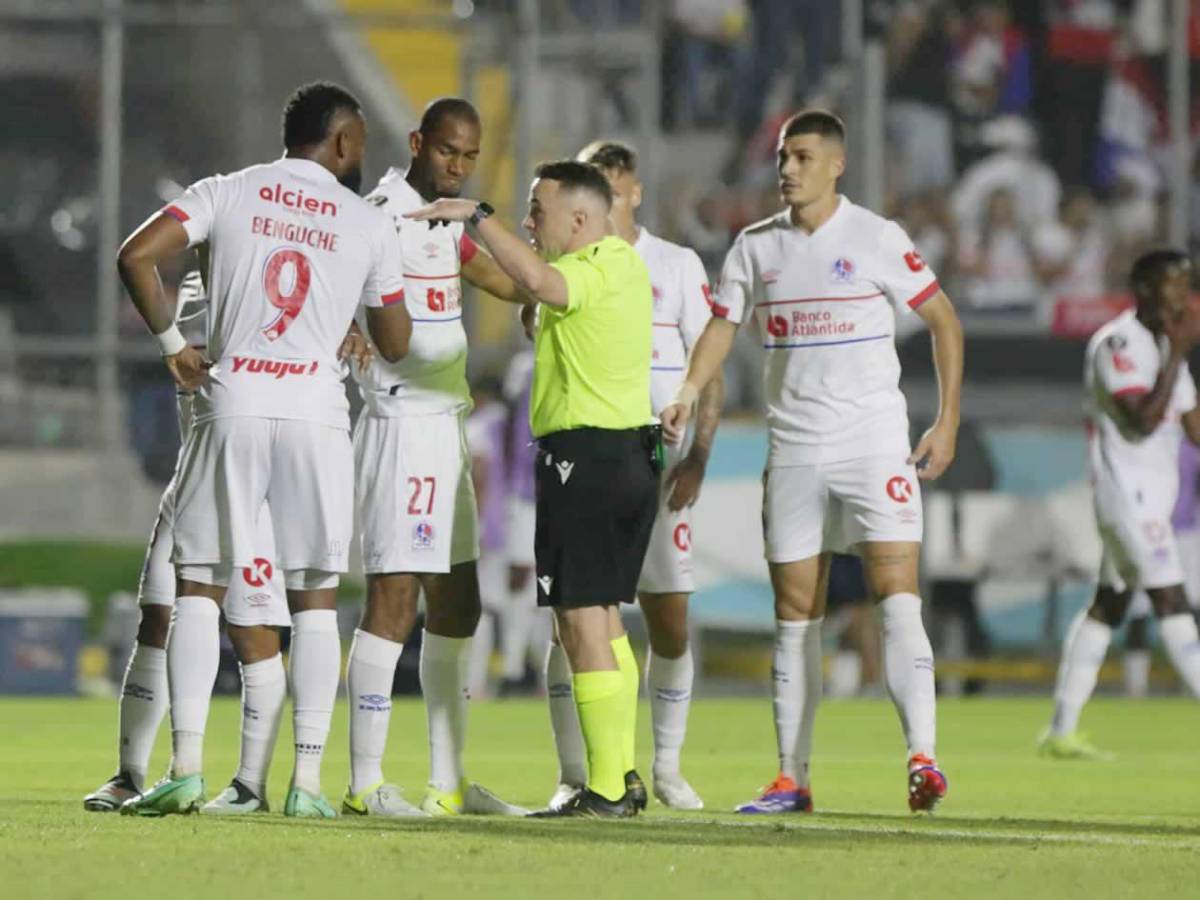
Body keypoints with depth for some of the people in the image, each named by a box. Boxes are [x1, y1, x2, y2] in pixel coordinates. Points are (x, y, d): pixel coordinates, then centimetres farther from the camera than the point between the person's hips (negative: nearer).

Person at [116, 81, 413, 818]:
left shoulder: (228, 194, 6)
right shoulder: (370, 225, 7)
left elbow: (137, 256, -7)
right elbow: (394, 344, 14)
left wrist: (172, 343, 4)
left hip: (232, 405, 0)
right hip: (317, 413, 0)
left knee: (200, 585, 7)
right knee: (316, 597, 8)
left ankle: (186, 768, -5)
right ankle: (308, 780, 2)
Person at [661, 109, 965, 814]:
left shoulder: (877, 239, -4)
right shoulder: (757, 246, 8)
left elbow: (944, 320, 1)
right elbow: (723, 326, 11)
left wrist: (948, 423, -4)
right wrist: (689, 394, -9)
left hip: (874, 439, -4)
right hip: (794, 450, 4)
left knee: (898, 596, -16)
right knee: (795, 613, 5)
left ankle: (922, 758, -20)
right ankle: (792, 777, 10)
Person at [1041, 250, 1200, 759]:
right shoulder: (1118, 343, -13)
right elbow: (1143, 419, -23)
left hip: (1152, 496, 10)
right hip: (1127, 492, -10)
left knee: (1109, 605, 9)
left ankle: (1062, 730, 12)